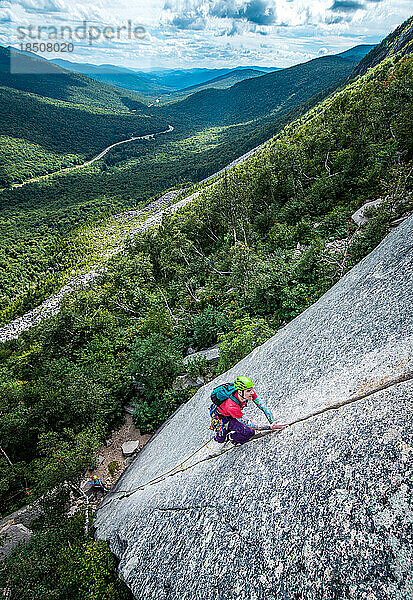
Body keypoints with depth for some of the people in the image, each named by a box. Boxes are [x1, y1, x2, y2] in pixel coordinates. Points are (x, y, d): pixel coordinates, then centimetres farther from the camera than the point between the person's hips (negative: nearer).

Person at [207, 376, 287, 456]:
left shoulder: (249, 392, -25)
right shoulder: (232, 406, -40)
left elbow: (263, 406, -18)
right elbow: (248, 423, -34)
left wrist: (273, 423, -24)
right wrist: (270, 427, -37)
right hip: (220, 418, -7)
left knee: (251, 432, -7)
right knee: (249, 432, -23)